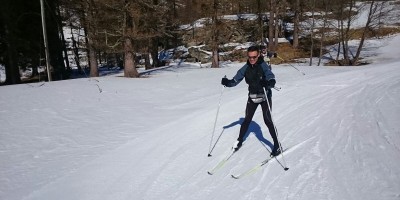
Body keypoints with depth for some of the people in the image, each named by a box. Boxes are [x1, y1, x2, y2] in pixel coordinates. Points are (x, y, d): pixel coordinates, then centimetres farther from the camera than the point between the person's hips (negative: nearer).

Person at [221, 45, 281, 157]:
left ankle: (277, 145, 6)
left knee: (267, 120, -8)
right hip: (252, 97, 4)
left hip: (264, 96, -4)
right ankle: (240, 140, 30)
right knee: (247, 119, 12)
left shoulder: (263, 66, -19)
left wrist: (268, 83, -55)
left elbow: (272, 80, -32)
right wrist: (227, 82, -26)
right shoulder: (246, 68, -6)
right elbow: (235, 80, -6)